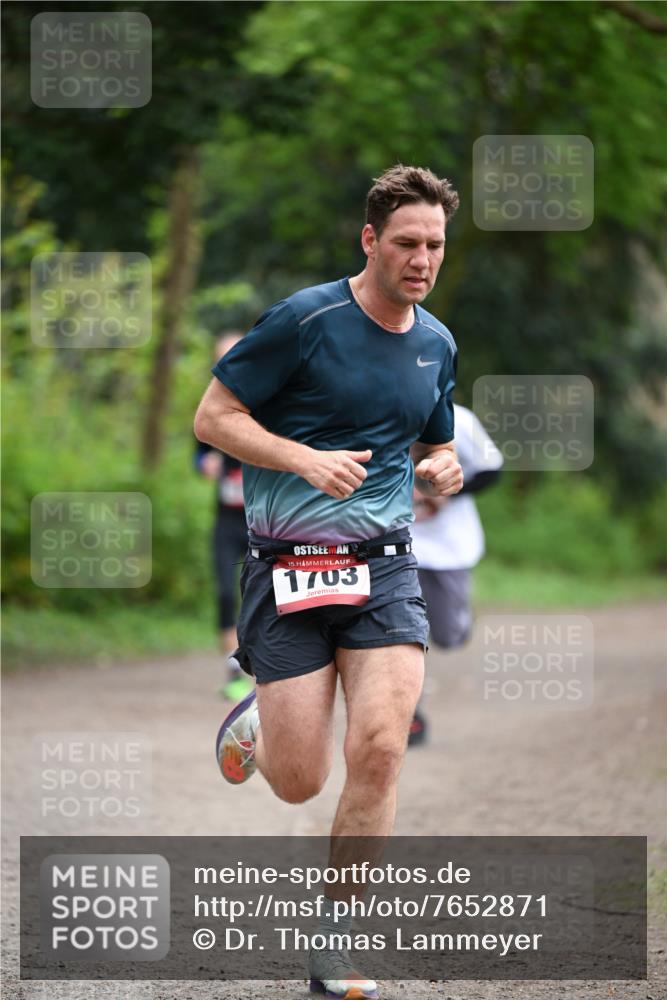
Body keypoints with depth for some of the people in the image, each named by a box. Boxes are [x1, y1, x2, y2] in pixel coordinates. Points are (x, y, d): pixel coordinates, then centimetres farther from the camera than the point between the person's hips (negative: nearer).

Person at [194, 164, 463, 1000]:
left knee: (378, 750, -16)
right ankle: (257, 720, 36)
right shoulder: (305, 320, -8)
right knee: (299, 783, -3)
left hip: (384, 566, 4)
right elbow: (213, 415, -6)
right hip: (290, 569, -4)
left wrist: (441, 470, 2)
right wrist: (309, 459, -19)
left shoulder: (437, 344, 10)